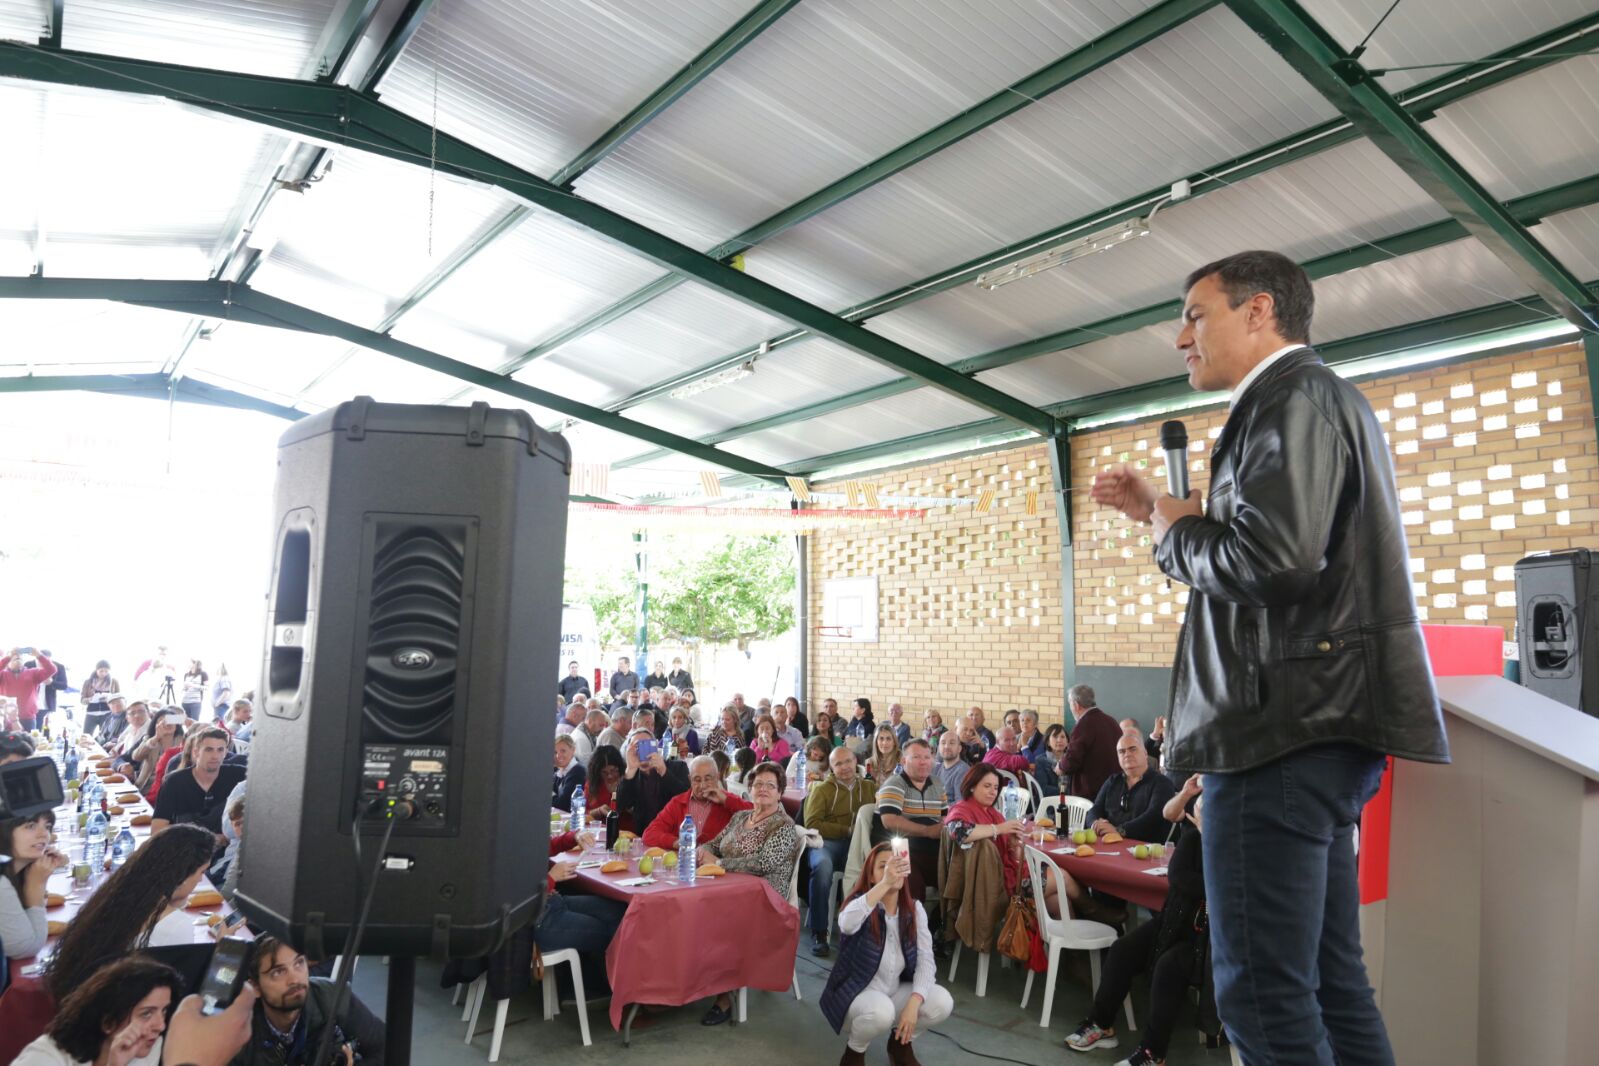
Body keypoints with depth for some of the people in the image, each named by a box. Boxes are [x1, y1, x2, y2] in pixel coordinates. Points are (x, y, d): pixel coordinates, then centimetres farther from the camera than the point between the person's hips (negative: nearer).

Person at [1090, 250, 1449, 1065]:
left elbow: (1272, 559, -27)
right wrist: (1164, 511, 17)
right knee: (1329, 982, 16)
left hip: (1285, 730, -11)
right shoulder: (1315, 399, 22)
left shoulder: (1295, 398, -10)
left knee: (1263, 997, -4)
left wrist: (1174, 532, -8)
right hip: (1318, 727, 11)